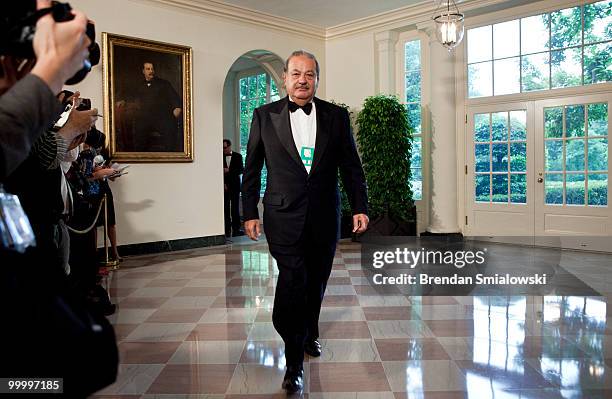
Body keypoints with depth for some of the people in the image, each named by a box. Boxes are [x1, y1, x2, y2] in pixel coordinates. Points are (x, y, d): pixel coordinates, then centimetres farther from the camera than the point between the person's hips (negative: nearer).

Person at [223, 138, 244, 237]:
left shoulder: (237, 156, 5)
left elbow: (241, 170, -2)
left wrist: (229, 170, -14)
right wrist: (223, 184, -3)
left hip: (234, 186, -1)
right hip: (224, 186, 1)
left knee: (235, 208, -3)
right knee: (225, 209, 0)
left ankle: (236, 229, 1)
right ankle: (227, 230, 4)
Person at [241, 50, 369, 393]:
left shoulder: (337, 116, 6)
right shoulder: (265, 116, 3)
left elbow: (351, 167, 7)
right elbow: (252, 168, 5)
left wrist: (360, 207, 1)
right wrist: (250, 212, 2)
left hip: (325, 217, 3)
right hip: (284, 217, -2)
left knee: (316, 282, 16)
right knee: (293, 282, -10)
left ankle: (310, 333, 43)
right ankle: (294, 362, 4)